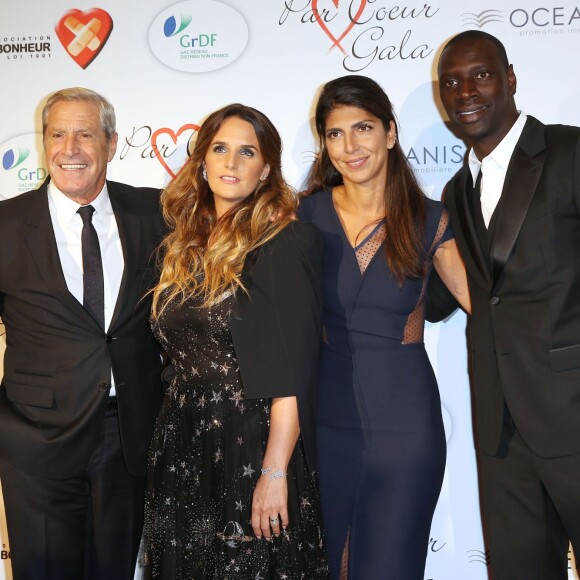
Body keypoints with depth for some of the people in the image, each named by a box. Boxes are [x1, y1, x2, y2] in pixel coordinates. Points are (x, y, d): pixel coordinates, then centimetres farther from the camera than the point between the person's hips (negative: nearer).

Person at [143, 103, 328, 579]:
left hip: (252, 449, -6)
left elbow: (292, 373, -15)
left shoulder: (284, 243, -10)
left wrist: (275, 472, -19)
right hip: (183, 450, 6)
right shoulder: (187, 245, 9)